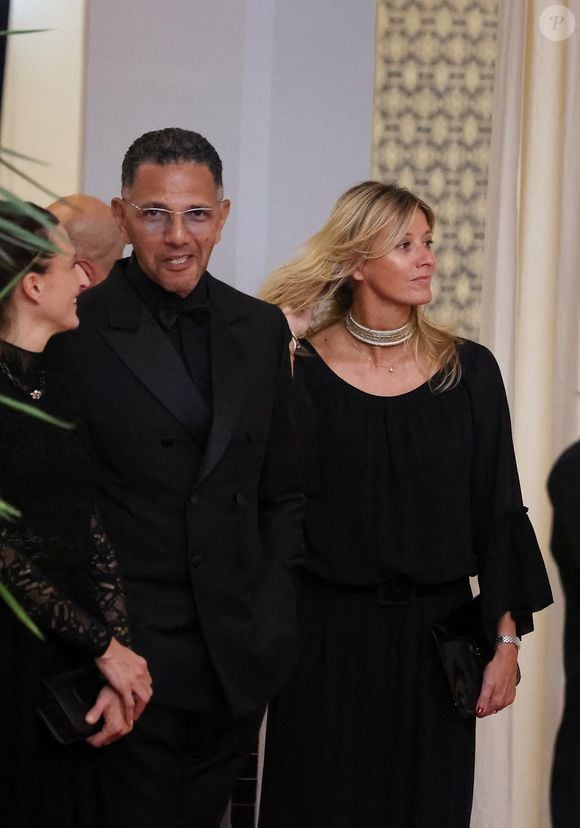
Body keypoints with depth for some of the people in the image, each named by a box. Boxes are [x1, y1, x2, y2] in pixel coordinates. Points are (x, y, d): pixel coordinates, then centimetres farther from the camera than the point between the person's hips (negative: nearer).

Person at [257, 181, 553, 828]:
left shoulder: (469, 371, 1)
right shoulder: (304, 374, -4)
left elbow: (498, 516, 3)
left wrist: (506, 642, 0)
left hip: (436, 631, 2)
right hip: (329, 635, -2)